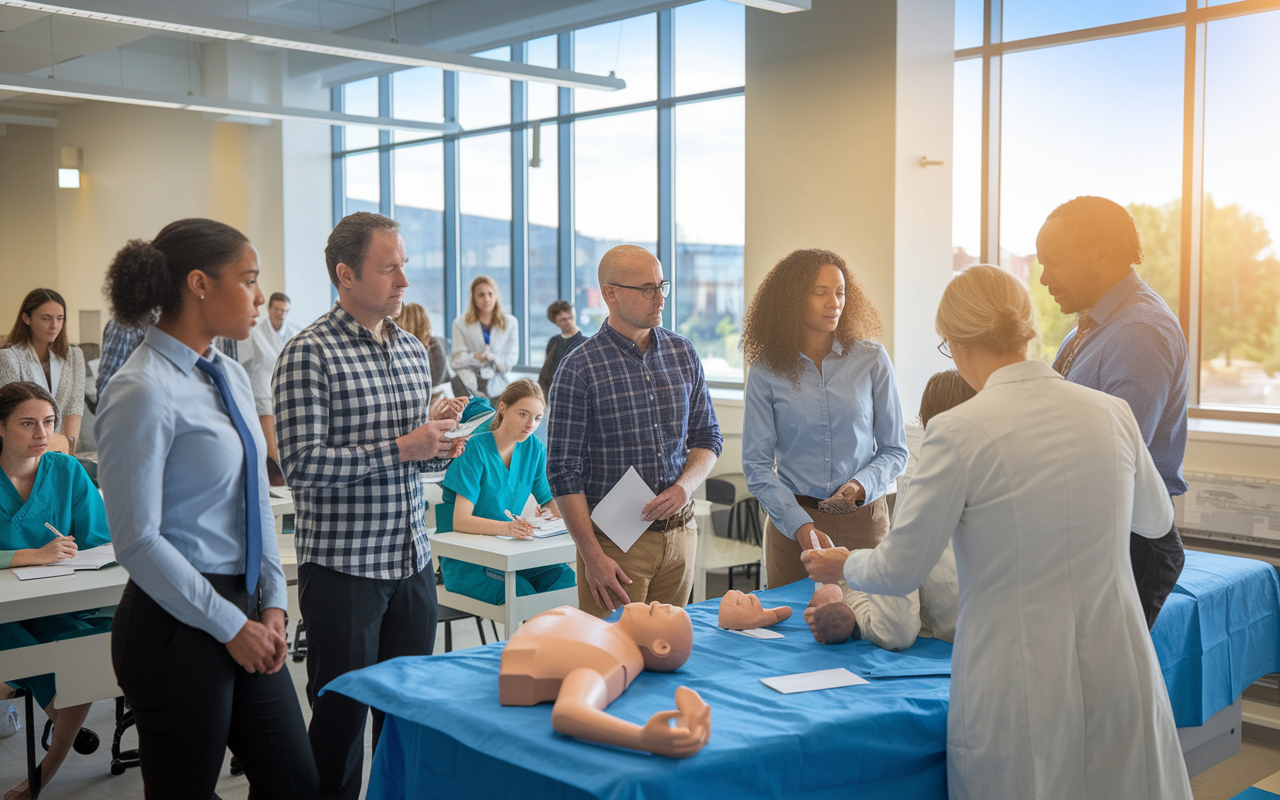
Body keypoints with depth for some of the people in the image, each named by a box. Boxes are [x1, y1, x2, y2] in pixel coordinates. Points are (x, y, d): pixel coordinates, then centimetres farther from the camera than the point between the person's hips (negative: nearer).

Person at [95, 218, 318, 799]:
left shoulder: (231, 377, 8)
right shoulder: (144, 393, -17)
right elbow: (137, 541, -18)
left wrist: (272, 604, 4)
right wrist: (230, 627, -13)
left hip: (244, 612, 8)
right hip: (176, 624, -8)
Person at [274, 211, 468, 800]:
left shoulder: (414, 351, 12)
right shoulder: (309, 354, -10)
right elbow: (302, 466, -18)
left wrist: (440, 440, -2)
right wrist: (401, 448, -21)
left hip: (412, 559, 6)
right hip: (343, 567, -6)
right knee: (342, 715, 6)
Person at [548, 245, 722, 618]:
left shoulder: (683, 353, 6)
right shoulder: (578, 370, -10)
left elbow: (707, 436, 13)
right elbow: (564, 472, -10)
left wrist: (685, 486, -7)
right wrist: (593, 557, -14)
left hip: (679, 531, 5)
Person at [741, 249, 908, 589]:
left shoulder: (871, 359, 0)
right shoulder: (766, 371, -2)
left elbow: (895, 450, 4)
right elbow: (757, 465, -3)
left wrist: (862, 484, -15)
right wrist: (800, 524, -14)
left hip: (863, 519, 0)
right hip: (791, 521, 0)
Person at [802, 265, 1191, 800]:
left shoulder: (960, 431, -16)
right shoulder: (1112, 413, -2)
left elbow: (898, 571, -8)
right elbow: (1156, 521, 18)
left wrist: (844, 567, 13)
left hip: (1019, 686, -4)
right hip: (1121, 672, 4)